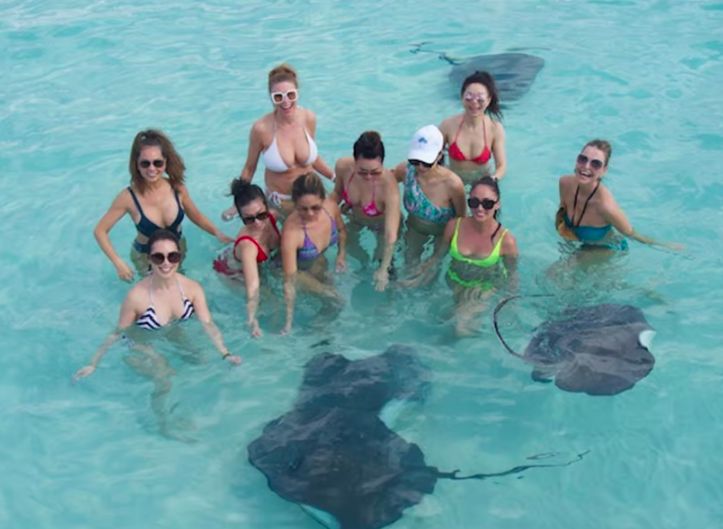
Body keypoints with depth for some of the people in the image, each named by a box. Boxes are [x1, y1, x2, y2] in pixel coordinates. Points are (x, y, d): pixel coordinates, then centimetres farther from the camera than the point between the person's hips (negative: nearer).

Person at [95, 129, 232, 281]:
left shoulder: (177, 188, -20)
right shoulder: (129, 197, -28)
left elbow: (196, 216, -2)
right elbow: (100, 231, -19)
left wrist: (217, 233, -16)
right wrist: (118, 263, -27)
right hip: (146, 257, -3)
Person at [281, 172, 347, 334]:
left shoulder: (331, 207, -26)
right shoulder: (291, 231, -41)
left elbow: (341, 230, 1)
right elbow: (290, 280, -35)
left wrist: (342, 253, -12)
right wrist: (289, 319, -33)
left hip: (317, 260, 5)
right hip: (299, 268, -5)